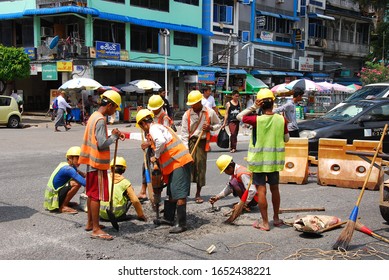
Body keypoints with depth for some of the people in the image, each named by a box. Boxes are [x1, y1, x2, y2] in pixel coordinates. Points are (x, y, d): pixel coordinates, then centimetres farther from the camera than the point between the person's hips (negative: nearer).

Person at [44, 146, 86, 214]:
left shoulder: (64, 164, 5)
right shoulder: (68, 169, -21)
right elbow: (83, 182, -28)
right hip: (53, 198, -10)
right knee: (76, 183, -26)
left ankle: (64, 202, 17)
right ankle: (63, 207, -13)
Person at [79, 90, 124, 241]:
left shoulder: (94, 116, 11)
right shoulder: (101, 120, -20)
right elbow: (102, 144, -25)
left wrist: (114, 135, 4)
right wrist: (114, 136, -10)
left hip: (92, 162, 10)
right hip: (98, 163, -10)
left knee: (91, 193, 17)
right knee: (97, 195, -6)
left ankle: (90, 223, 29)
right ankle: (96, 229, -1)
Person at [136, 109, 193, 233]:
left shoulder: (153, 128, -9)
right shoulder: (159, 127, 22)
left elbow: (161, 141, -29)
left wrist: (156, 157, -13)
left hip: (179, 162, -11)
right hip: (175, 163, 11)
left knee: (179, 194, -9)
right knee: (172, 193, 20)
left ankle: (182, 224, -6)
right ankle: (168, 218, 33)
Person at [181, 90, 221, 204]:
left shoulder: (210, 112, -1)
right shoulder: (187, 114, -2)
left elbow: (218, 124, 13)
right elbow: (184, 132, -3)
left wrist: (210, 128, -9)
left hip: (202, 142, 1)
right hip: (190, 142, 0)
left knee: (201, 167, 2)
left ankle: (198, 194, 14)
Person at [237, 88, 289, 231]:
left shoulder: (256, 120, -17)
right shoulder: (281, 119, -7)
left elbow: (239, 116, -1)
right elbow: (286, 139, 4)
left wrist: (253, 107, -6)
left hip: (259, 160, -4)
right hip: (274, 160, 4)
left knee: (261, 190, 2)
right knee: (275, 188, 17)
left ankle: (265, 222, 5)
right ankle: (276, 218, 30)